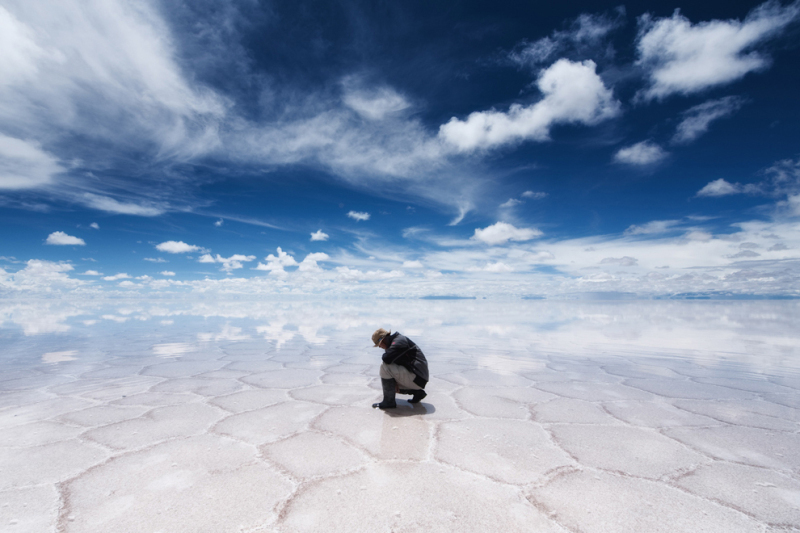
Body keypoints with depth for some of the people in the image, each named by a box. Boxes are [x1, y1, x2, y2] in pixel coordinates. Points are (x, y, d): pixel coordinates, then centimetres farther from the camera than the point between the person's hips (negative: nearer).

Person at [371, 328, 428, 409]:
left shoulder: (399, 341, -16)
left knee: (384, 367, -18)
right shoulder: (394, 342, 15)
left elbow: (386, 359, -30)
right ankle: (417, 392, 14)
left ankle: (389, 402, -8)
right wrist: (395, 382, 5)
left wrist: (384, 354, -6)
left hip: (417, 378, -11)